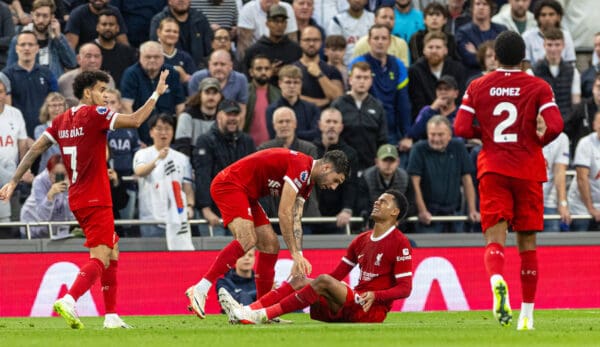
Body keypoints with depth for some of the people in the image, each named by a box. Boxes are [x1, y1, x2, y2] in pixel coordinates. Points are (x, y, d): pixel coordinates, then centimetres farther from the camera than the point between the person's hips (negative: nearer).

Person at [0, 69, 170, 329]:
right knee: (100, 258, -14)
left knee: (112, 252, 17)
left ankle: (111, 315, 15)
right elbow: (135, 120, -16)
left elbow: (34, 150, 9)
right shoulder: (94, 114, -11)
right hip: (96, 200, -8)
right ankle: (68, 301, -34)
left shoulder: (62, 121, 10)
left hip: (77, 199, 8)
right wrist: (157, 94, -4)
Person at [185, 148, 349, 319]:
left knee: (270, 245, 7)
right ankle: (200, 290, -34)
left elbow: (295, 219, 9)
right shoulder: (300, 167, -20)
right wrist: (296, 254, -19)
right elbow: (284, 213, -22)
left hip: (247, 194, 11)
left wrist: (298, 258, -2)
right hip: (229, 184, -11)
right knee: (247, 239, -28)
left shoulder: (306, 181, 12)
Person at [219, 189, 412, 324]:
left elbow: (405, 288, -10)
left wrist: (374, 295, -25)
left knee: (324, 281, -28)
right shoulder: (362, 241, 19)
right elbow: (337, 274, 17)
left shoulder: (400, 243, -5)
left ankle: (263, 315, -34)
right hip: (350, 307, 8)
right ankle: (248, 311, -23)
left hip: (373, 309, -8)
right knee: (300, 280, -4)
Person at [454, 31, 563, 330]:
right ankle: (527, 314, 13)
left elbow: (461, 128, -3)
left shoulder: (477, 87, 3)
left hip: (492, 168, 0)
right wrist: (538, 140, 9)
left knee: (494, 239, -7)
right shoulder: (538, 87, 0)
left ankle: (497, 279, -41)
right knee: (527, 242, 10)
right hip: (528, 170, 0)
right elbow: (555, 126, -12)